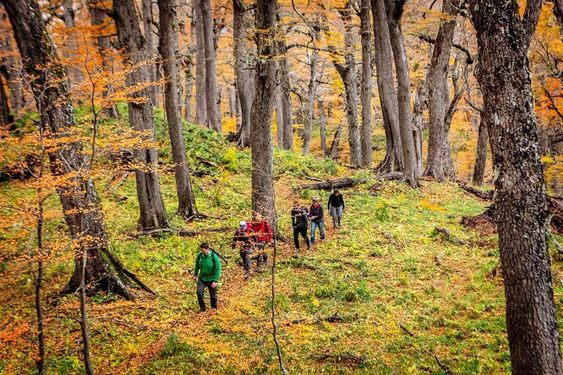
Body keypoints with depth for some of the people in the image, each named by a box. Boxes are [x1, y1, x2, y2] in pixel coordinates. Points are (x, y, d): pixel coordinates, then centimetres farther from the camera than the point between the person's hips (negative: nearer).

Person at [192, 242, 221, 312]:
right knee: (199, 292, -12)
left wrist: (215, 281, -17)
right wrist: (195, 275, 16)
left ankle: (214, 308, 32)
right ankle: (202, 308, 6)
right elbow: (197, 265, 9)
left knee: (213, 295, 9)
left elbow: (218, 269, -15)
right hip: (202, 278, 3)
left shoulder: (214, 257, -21)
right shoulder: (199, 255, -11)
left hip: (211, 279, -3)